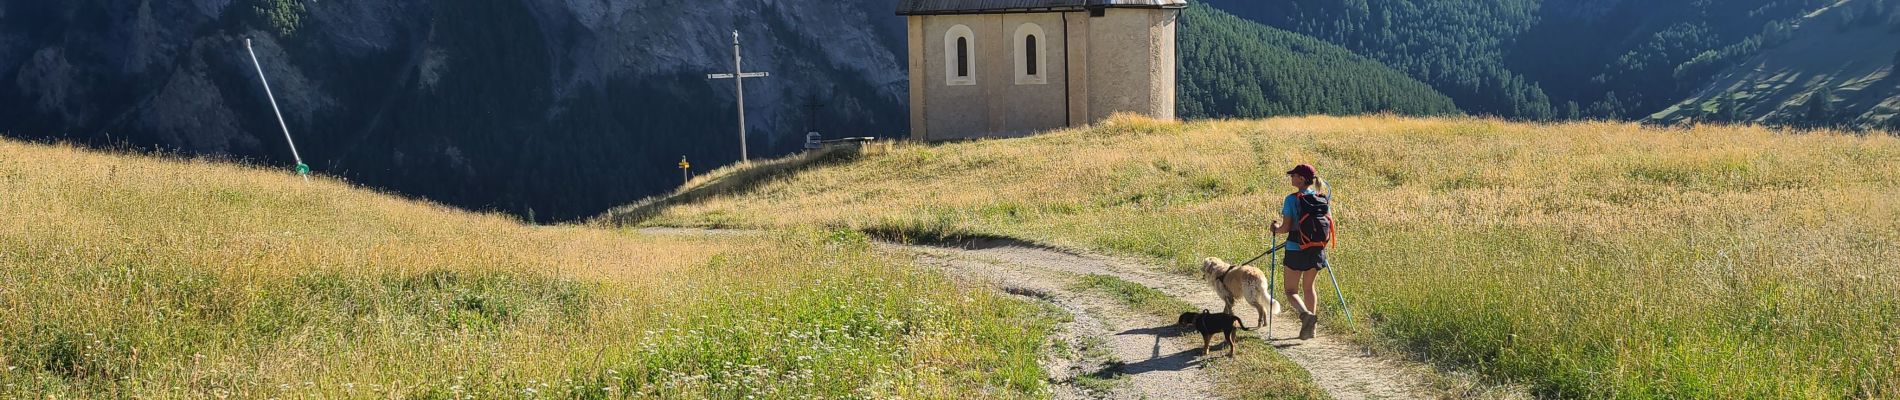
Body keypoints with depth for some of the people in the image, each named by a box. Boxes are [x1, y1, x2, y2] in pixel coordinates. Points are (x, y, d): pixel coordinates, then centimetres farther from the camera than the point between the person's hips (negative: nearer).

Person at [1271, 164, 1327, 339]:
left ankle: (1305, 313, -22)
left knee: (1291, 290, 6)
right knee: (1308, 287, 21)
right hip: (1317, 250, 5)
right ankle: (1309, 327, 20)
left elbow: (1286, 228, -15)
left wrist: (1276, 228, 6)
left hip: (1296, 250, -5)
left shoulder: (1292, 199, -13)